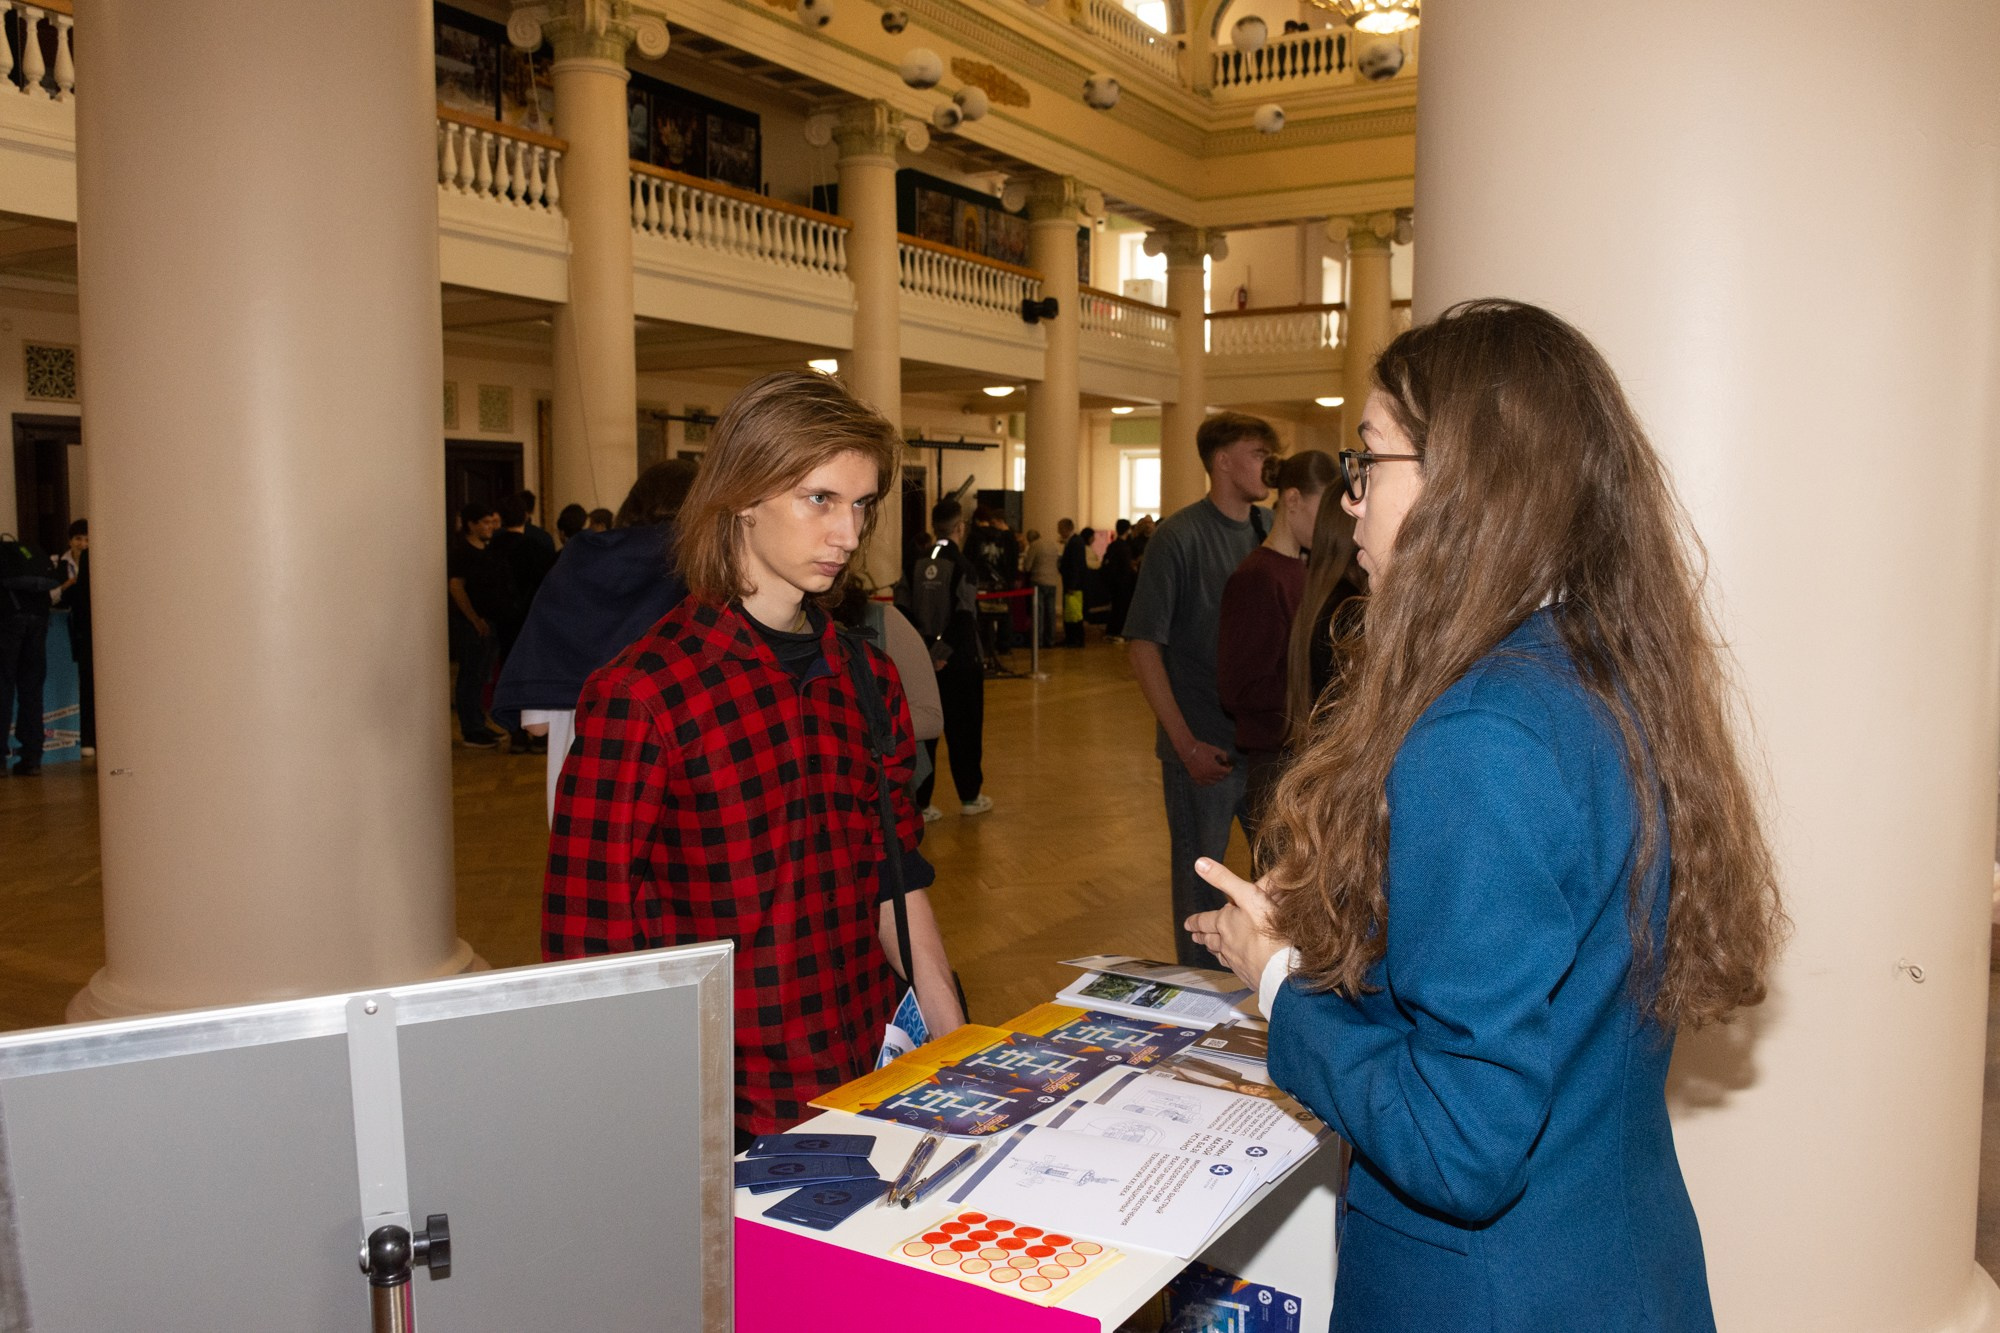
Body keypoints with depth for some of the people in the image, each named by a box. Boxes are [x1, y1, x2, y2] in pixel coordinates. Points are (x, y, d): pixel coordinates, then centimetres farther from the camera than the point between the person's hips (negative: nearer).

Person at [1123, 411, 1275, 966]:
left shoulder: (1273, 530, 4)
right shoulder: (1178, 536, -10)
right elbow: (1142, 643, -11)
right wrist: (1186, 743, -16)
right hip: (1204, 745, -5)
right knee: (1200, 878, 9)